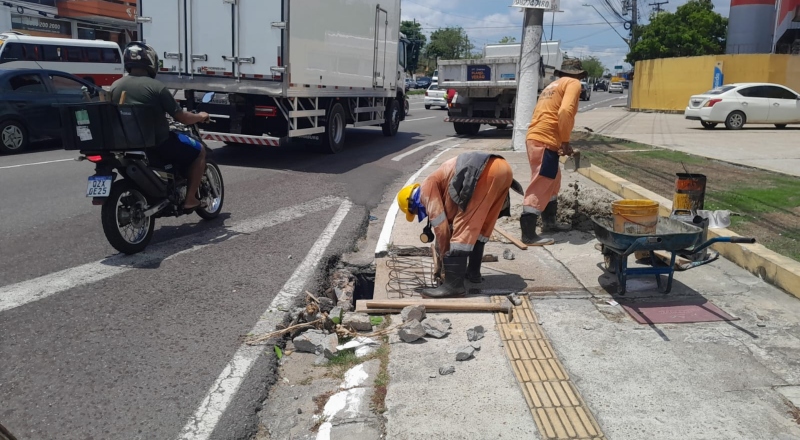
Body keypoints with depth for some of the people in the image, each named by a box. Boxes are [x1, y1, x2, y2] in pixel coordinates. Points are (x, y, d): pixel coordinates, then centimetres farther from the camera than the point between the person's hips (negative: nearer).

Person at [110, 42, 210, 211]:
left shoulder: (115, 86, 4)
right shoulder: (156, 86, -14)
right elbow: (181, 118, -12)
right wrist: (200, 116, 9)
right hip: (157, 144, -7)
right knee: (199, 151, 11)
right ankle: (190, 199, 6)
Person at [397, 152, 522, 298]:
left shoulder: (427, 188, 9)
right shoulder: (444, 192, 35)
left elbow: (441, 226, 2)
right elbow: (451, 224, 40)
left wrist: (444, 257, 13)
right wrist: (450, 262, 44)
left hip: (486, 172, -10)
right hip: (503, 168, 10)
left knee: (464, 226, -7)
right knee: (480, 226, 22)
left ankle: (453, 284, -8)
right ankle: (473, 272, 28)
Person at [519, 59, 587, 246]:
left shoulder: (553, 85, 27)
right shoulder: (573, 83, 1)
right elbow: (565, 111, -17)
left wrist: (560, 142, 32)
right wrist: (565, 141, -11)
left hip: (535, 138, 9)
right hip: (544, 141, -9)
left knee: (552, 182, 22)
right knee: (540, 187, -8)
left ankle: (549, 223, 31)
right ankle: (528, 234, -8)